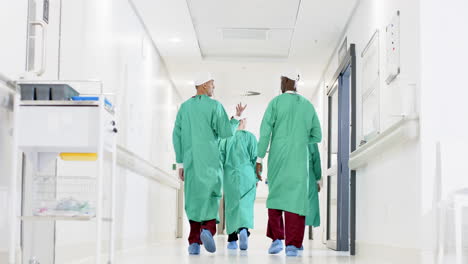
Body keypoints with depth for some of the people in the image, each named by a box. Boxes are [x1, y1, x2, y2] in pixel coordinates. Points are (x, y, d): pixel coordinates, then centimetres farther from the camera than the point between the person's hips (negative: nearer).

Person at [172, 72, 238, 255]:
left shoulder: (184, 107, 10)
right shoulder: (214, 106, -2)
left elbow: (177, 136, 8)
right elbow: (226, 133, -5)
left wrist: (180, 163, 12)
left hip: (190, 160, 3)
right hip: (210, 160, -3)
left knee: (194, 198, 8)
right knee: (210, 196, 4)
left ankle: (194, 242, 2)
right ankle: (208, 229, -21)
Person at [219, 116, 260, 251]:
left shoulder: (226, 137, 2)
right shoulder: (250, 137, -2)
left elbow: (221, 158, 3)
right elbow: (255, 158, -2)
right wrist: (256, 178, 6)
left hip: (229, 176, 2)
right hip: (246, 175, -2)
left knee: (231, 205, 10)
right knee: (245, 203, -5)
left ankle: (232, 240, 12)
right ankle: (244, 229, -33)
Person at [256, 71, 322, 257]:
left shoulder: (275, 102, 0)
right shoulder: (308, 106, 10)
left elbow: (265, 131, -7)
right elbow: (317, 136, 13)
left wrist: (259, 159, -6)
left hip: (278, 158, -1)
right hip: (299, 159, 1)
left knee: (275, 196, 12)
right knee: (296, 198, -1)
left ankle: (277, 238, 3)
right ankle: (292, 245, -7)